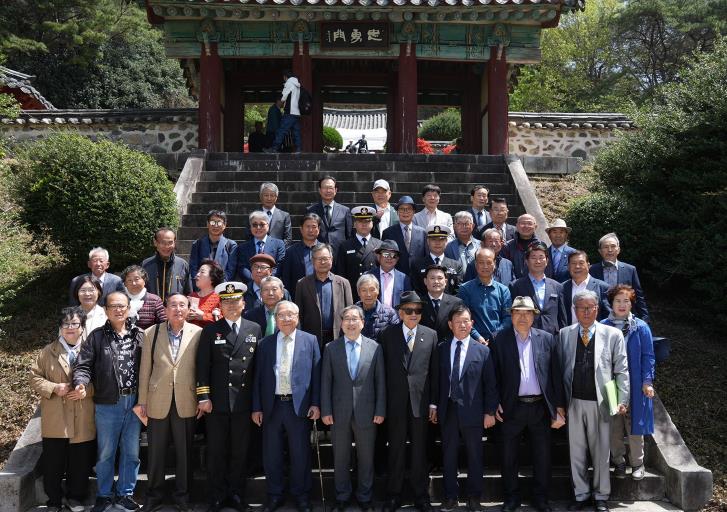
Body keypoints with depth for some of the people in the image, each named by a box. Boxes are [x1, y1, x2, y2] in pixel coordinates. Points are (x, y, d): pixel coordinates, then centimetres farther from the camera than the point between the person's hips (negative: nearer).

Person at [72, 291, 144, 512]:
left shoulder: (139, 336, 5)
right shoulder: (96, 337, -1)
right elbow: (83, 365, -4)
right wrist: (81, 383, -24)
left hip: (134, 402, 2)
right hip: (107, 404, -2)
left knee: (131, 451, 10)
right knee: (105, 452, 8)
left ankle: (125, 493, 24)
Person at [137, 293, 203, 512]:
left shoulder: (198, 333, -2)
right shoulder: (151, 333, 2)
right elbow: (145, 369, 4)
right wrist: (142, 400, 4)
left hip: (187, 403, -1)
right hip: (158, 402, 1)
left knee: (184, 452, 8)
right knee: (155, 452, 10)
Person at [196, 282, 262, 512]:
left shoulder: (255, 329, 6)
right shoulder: (210, 331, 3)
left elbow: (258, 365, 6)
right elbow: (203, 366, 0)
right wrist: (203, 397, -7)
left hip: (244, 402, 1)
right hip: (217, 402, -1)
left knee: (240, 451, 9)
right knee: (216, 451, 6)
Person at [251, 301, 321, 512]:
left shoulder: (310, 341, 1)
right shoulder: (265, 343, 6)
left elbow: (316, 374, -1)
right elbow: (258, 377, 5)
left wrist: (315, 404, -6)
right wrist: (256, 407, 1)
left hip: (299, 405, -2)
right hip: (271, 405, 2)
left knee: (300, 453, 8)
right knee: (271, 454, 10)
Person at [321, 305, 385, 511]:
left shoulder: (375, 348, 1)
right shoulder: (331, 348, 2)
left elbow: (380, 381, 1)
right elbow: (326, 382, 2)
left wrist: (380, 410, -3)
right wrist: (325, 410, -4)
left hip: (366, 412, 0)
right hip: (339, 412, 1)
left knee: (366, 457, 9)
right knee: (340, 457, 11)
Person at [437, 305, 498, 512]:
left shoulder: (482, 351, 0)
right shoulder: (441, 349, 5)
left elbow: (490, 384, 0)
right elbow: (437, 380, 7)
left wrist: (490, 412, -4)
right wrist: (435, 406, 3)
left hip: (472, 411, -1)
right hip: (447, 410, 2)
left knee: (475, 456, 8)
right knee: (448, 456, 9)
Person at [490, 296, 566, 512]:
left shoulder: (547, 339, 2)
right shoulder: (500, 340, -1)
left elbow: (556, 375, 3)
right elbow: (494, 375, 0)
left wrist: (559, 408, 0)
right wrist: (495, 404, -5)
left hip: (541, 407, 1)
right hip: (511, 408, -1)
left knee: (542, 457, 9)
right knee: (509, 457, 9)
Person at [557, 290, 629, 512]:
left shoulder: (613, 334, -1)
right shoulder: (565, 334, 5)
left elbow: (622, 370, -1)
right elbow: (559, 368, 6)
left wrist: (622, 400, -7)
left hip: (600, 402, -2)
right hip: (573, 402, 2)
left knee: (601, 452, 7)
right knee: (576, 451, 10)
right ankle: (581, 494, 24)